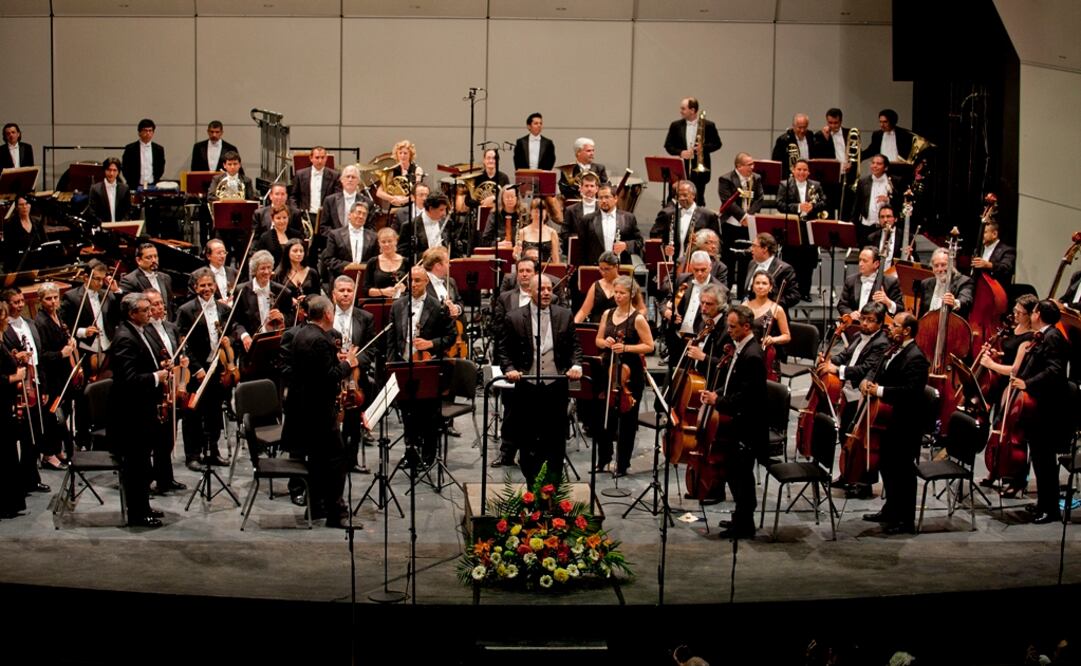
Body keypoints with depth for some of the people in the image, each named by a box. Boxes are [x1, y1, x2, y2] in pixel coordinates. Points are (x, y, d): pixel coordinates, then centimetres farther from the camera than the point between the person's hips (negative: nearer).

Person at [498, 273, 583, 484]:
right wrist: (509, 369, -14)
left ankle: (552, 487, 12)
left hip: (556, 387, 1)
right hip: (527, 387, -1)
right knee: (528, 440, 6)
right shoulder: (514, 318, -1)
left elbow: (574, 346, 7)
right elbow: (504, 350, 2)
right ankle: (532, 485, 18)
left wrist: (576, 365, -11)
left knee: (556, 440, 4)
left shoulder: (564, 315, 5)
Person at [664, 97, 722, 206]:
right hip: (681, 168, 1)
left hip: (699, 169, -1)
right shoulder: (676, 125, 6)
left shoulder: (708, 125, 1)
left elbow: (717, 144, 6)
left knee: (698, 200, 2)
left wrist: (703, 147, -13)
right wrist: (680, 152, -11)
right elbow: (668, 145, 8)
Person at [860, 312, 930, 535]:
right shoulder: (895, 351, 10)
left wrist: (880, 391, -27)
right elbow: (884, 377, 18)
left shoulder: (915, 358, -21)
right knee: (886, 465, 20)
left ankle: (906, 520, 12)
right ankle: (891, 510, 36)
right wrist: (868, 383, -4)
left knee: (902, 471, 0)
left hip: (905, 425, -10)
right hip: (889, 420, 10)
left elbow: (911, 391, -30)